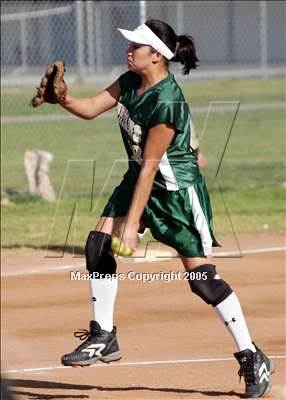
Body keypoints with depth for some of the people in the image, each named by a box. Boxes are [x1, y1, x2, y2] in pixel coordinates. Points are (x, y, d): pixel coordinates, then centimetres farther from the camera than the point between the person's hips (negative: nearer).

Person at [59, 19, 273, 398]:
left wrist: (132, 224, -24)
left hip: (177, 189, -9)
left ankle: (253, 359, 1)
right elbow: (91, 108, -1)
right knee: (98, 245, -1)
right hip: (140, 177, 9)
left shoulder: (167, 102, -28)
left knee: (202, 277, -9)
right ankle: (103, 337, 11)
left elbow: (150, 167, -27)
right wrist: (63, 99, -23)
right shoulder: (131, 81, -3)